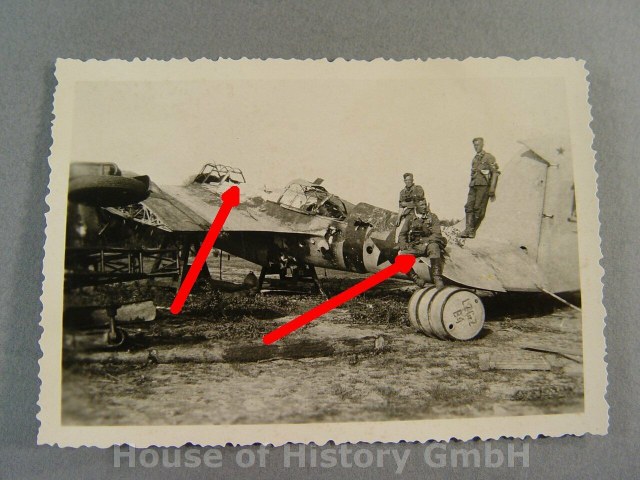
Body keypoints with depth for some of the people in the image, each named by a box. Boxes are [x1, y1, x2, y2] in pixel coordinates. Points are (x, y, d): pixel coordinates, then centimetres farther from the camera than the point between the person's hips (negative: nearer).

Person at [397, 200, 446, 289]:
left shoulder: (432, 217, 6)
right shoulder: (410, 218, 12)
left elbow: (437, 234, -4)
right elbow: (402, 234, 12)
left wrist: (424, 240, -19)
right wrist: (402, 246, -8)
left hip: (427, 245, -2)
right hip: (413, 247, 2)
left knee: (434, 247, -38)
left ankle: (437, 278, -33)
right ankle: (415, 278, -14)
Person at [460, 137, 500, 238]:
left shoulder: (489, 157, -1)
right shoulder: (475, 159, 20)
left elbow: (495, 172, -6)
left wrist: (492, 188, -13)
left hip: (483, 186, -7)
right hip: (473, 185, 7)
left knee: (479, 209, -6)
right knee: (469, 207, -6)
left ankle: (473, 231, -1)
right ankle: (469, 229, -9)